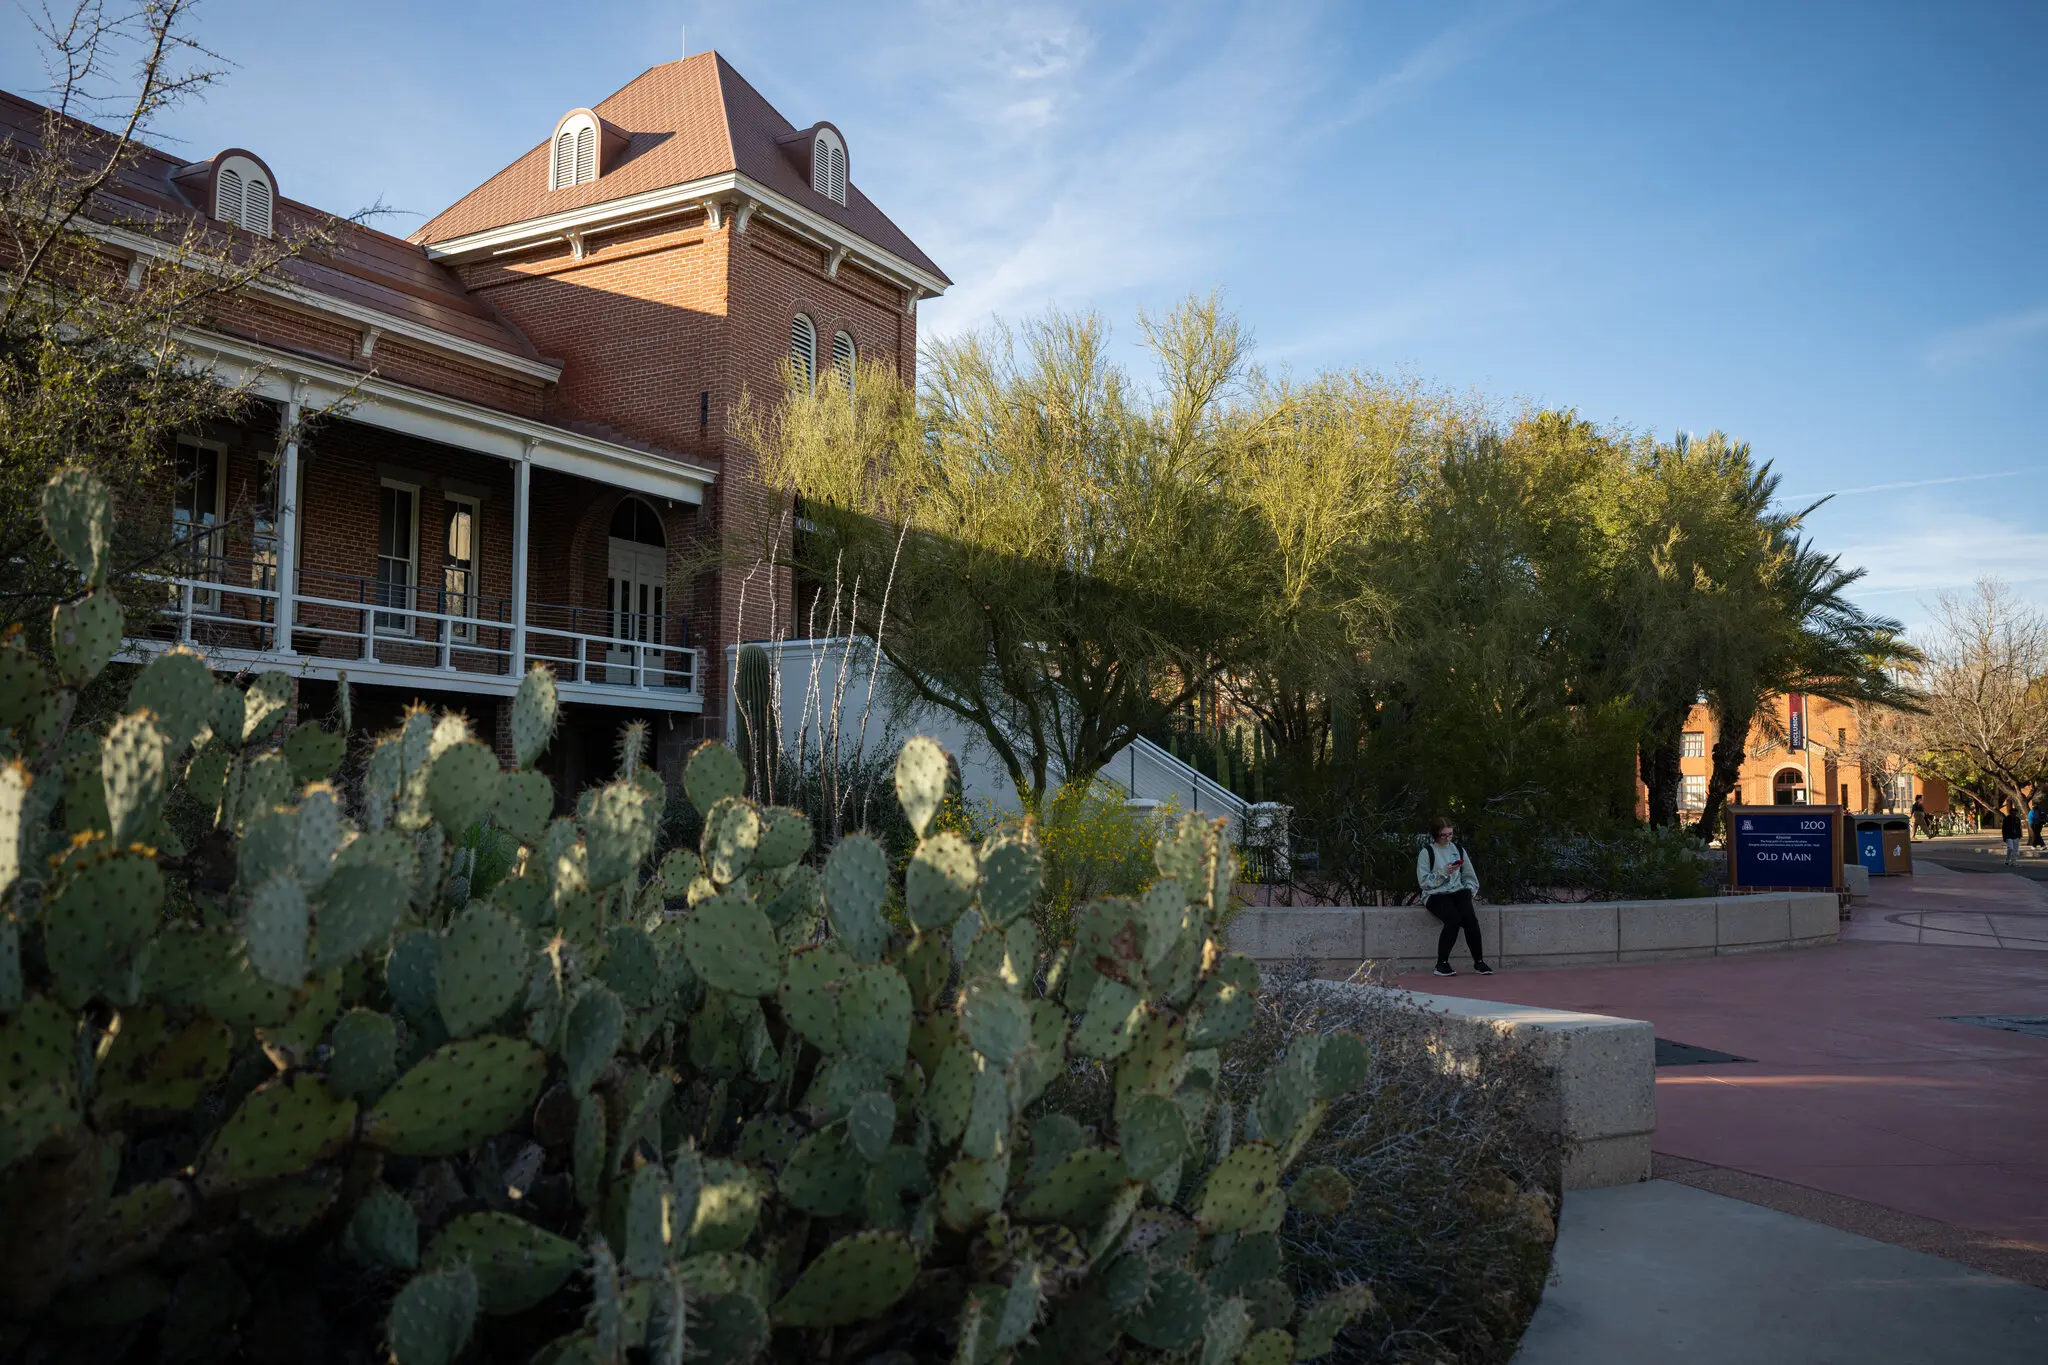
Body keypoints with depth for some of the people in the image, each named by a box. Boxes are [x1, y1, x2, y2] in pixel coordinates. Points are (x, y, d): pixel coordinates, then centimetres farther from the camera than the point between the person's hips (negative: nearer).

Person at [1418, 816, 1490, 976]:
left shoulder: (1458, 849, 16)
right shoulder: (1427, 852, 1)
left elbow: (1470, 876, 20)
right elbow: (1424, 881, -5)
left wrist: (1469, 890, 1)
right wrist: (1444, 872, -14)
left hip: (1457, 891, 4)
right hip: (1435, 895, -4)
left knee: (1470, 916, -28)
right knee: (1454, 917, -33)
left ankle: (1479, 961, -19)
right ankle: (1442, 963, -23)